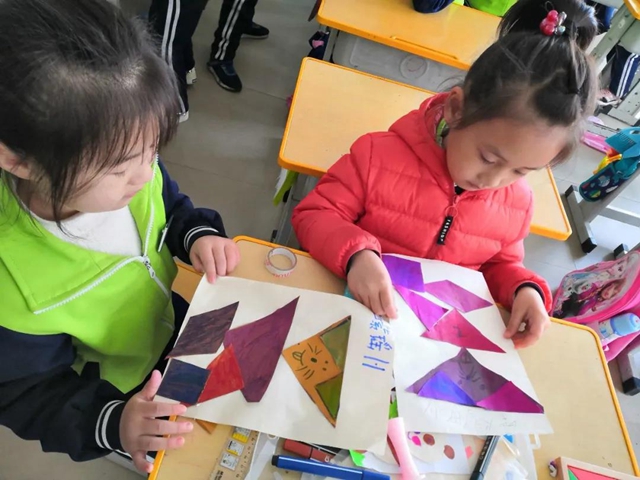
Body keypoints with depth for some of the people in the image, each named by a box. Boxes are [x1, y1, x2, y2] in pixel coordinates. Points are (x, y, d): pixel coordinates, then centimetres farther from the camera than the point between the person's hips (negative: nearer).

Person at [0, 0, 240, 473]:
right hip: (116, 392, -4)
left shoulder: (132, 170, -24)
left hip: (170, 322, 4)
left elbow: (172, 210, -2)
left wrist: (199, 234, -23)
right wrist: (111, 423, -35)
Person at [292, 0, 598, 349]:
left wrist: (525, 289, -8)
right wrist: (356, 253, -29)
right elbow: (314, 215, -12)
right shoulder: (379, 155, -17)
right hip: (357, 309, -2)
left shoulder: (518, 204, -3)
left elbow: (501, 265, 13)